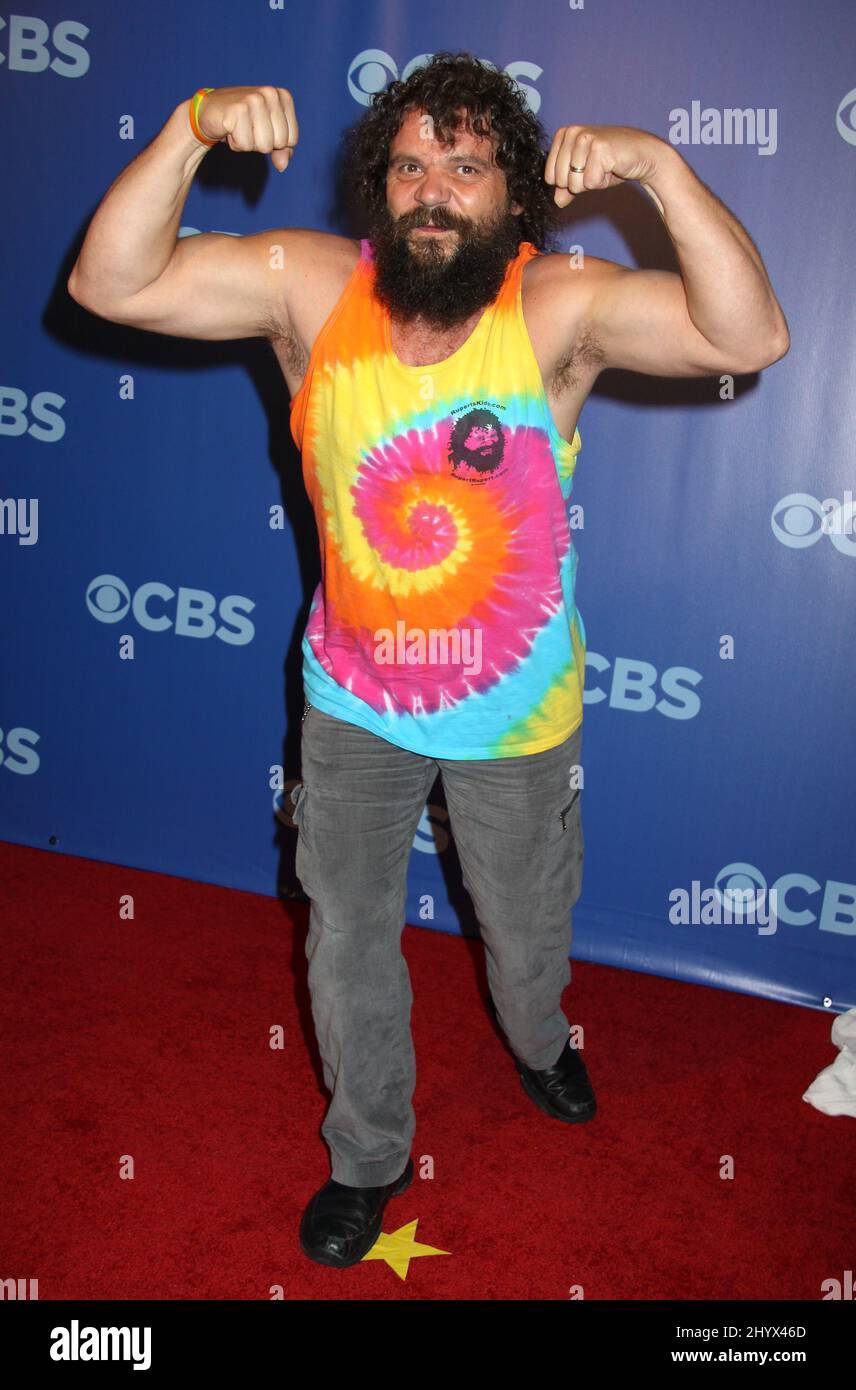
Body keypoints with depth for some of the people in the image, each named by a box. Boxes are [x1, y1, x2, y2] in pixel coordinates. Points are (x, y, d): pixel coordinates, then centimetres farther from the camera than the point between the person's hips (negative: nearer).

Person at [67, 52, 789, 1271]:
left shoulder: (557, 306, -17)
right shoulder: (311, 286, -13)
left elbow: (751, 336, -26)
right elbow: (110, 285, -17)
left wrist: (661, 168, -34)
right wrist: (192, 129, -29)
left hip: (517, 712, -1)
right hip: (355, 701, 2)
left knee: (527, 924, 24)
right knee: (348, 943, 17)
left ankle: (535, 1036, 63)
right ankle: (368, 1157, 45)